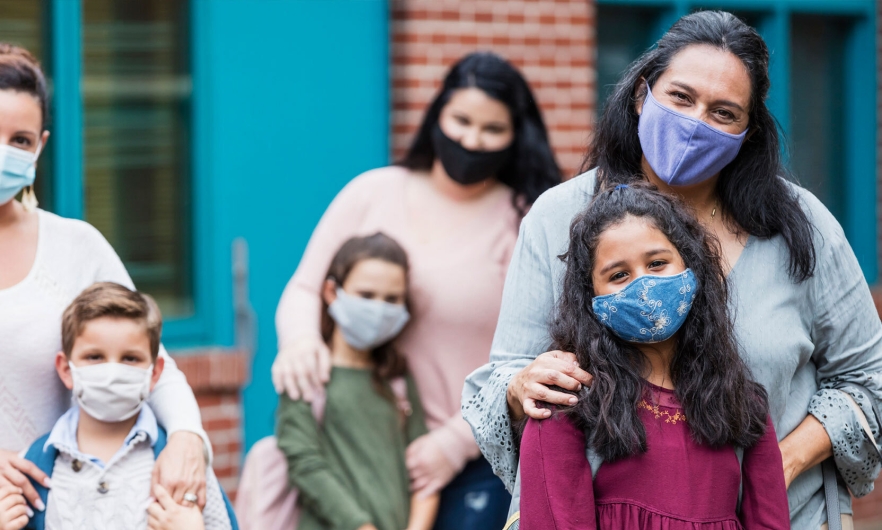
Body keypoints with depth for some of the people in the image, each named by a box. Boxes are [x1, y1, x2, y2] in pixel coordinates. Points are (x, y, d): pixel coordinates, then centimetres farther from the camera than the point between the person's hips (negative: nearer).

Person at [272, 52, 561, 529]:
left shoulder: (525, 223, 0)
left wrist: (455, 444, -11)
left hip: (476, 458, -2)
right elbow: (304, 289, 10)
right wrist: (299, 339, -13)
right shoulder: (372, 193, 7)